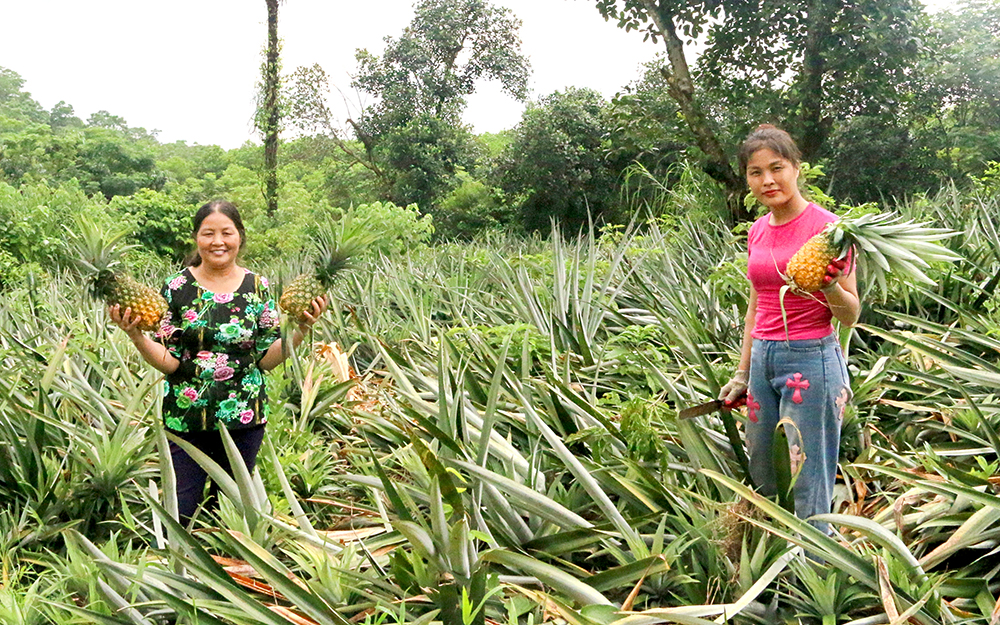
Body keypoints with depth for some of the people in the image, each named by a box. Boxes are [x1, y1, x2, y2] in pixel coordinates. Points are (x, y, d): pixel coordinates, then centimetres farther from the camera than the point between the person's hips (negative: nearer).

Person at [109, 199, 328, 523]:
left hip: (244, 417, 2)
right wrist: (136, 336, -21)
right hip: (185, 418, -1)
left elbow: (266, 359, 0)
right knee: (181, 513, 4)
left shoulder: (257, 287, 2)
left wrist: (300, 330, -13)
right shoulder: (177, 288, -3)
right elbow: (169, 362, -6)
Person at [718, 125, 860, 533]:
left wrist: (831, 288, -28)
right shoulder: (757, 231, 10)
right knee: (762, 478, 14)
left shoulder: (824, 226, -9)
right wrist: (742, 374, 21)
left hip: (811, 360, -7)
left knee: (809, 488, -2)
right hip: (764, 359, 7)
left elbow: (851, 315, -7)